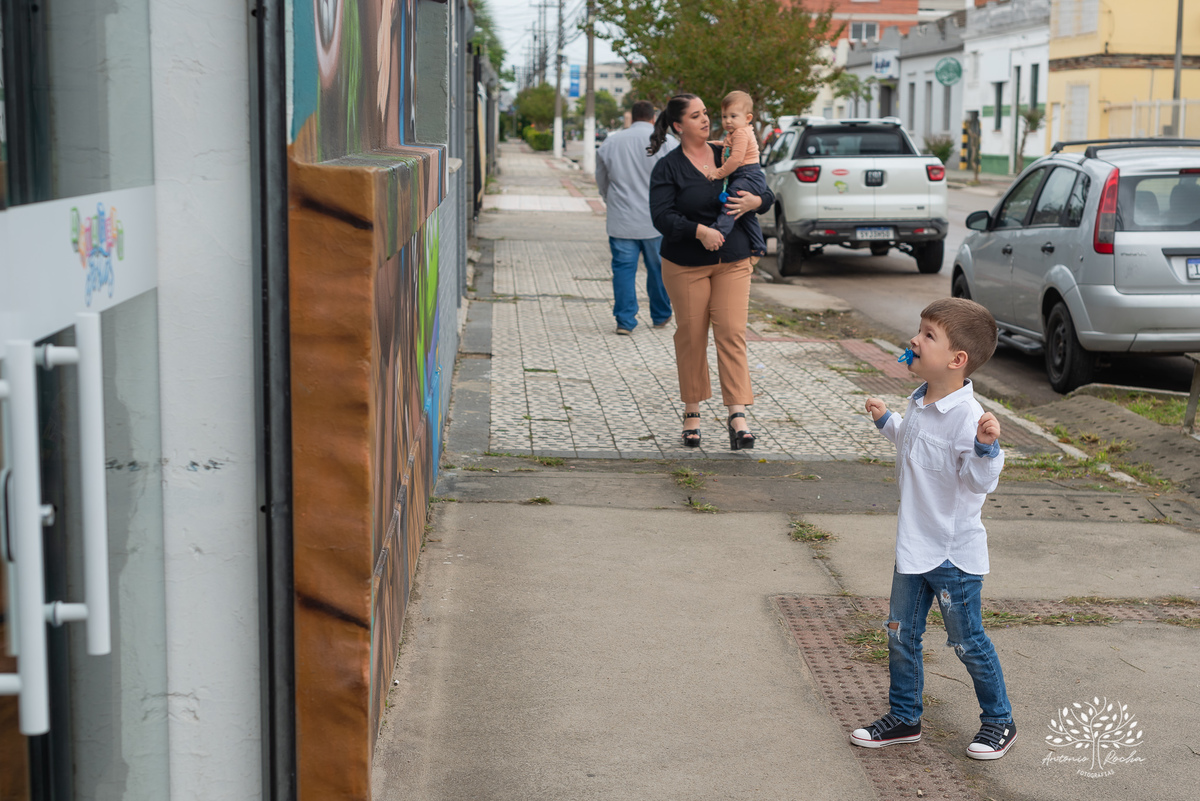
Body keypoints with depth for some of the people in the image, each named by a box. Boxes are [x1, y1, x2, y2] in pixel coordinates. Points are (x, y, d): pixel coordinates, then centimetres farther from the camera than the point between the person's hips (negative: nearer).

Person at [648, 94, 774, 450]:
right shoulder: (667, 168, -4)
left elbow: (767, 194, 12)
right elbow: (661, 216, -14)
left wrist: (755, 202, -11)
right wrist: (699, 230, -26)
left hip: (733, 261, 2)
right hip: (685, 264, -2)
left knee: (732, 333, -8)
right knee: (691, 336, 4)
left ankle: (737, 416, -11)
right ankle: (692, 413, 18)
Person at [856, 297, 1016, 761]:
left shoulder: (967, 417, -24)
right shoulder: (919, 403, 2)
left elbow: (982, 482, -27)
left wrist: (987, 446, -44)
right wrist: (885, 420, 26)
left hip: (954, 553, -8)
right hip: (913, 547, 8)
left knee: (967, 641, 6)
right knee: (901, 636, 14)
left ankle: (999, 722, 26)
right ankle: (904, 718, 29)